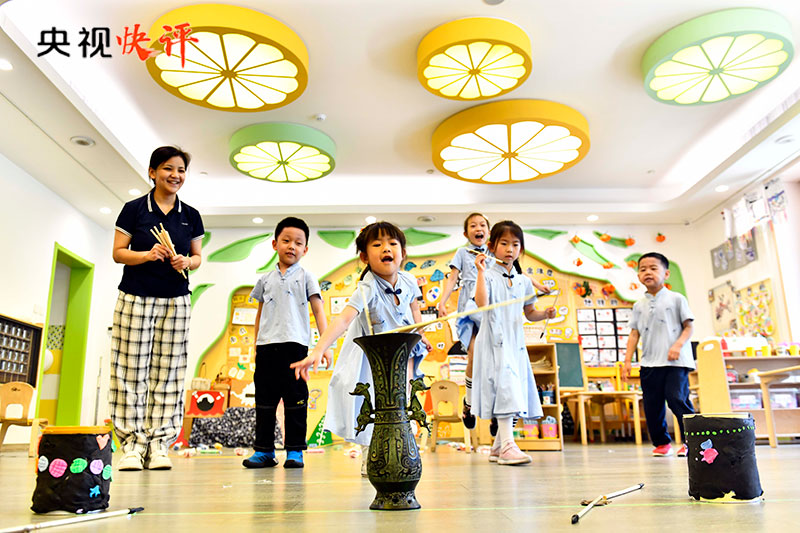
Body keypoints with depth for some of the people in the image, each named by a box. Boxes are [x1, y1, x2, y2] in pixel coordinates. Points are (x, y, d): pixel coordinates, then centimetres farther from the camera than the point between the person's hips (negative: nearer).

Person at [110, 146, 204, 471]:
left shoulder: (191, 216, 10)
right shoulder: (134, 209, 3)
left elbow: (198, 257, 14)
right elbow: (118, 252, 1)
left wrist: (186, 262, -8)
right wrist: (148, 255, -16)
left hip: (175, 301, 2)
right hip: (135, 298, -2)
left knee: (168, 372, 0)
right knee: (132, 370, -3)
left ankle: (158, 444, 6)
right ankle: (132, 444, 4)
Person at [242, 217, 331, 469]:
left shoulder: (306, 278, 6)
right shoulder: (266, 280, 14)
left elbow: (318, 310, 1)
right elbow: (260, 314, 20)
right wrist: (256, 346, 16)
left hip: (295, 344, -3)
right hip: (267, 345, 3)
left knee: (295, 399, 1)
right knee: (264, 399, 7)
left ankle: (295, 450, 10)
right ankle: (264, 450, 17)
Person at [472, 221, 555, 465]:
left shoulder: (523, 281, 13)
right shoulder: (488, 276, -4)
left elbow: (529, 313, 21)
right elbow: (482, 303, -21)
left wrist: (545, 314, 1)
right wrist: (480, 272, -21)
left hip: (516, 343, 6)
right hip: (495, 342, -6)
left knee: (514, 395, 8)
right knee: (505, 388, -16)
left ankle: (498, 447, 20)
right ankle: (507, 446, -14)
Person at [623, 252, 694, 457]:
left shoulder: (676, 299, 4)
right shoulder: (639, 305, 13)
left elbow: (688, 327, 2)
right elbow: (634, 333, 12)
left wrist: (678, 345, -16)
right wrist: (627, 361, 5)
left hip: (675, 362, -4)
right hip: (649, 362, 4)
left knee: (677, 398, -13)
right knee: (652, 404, 5)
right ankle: (661, 443, 20)